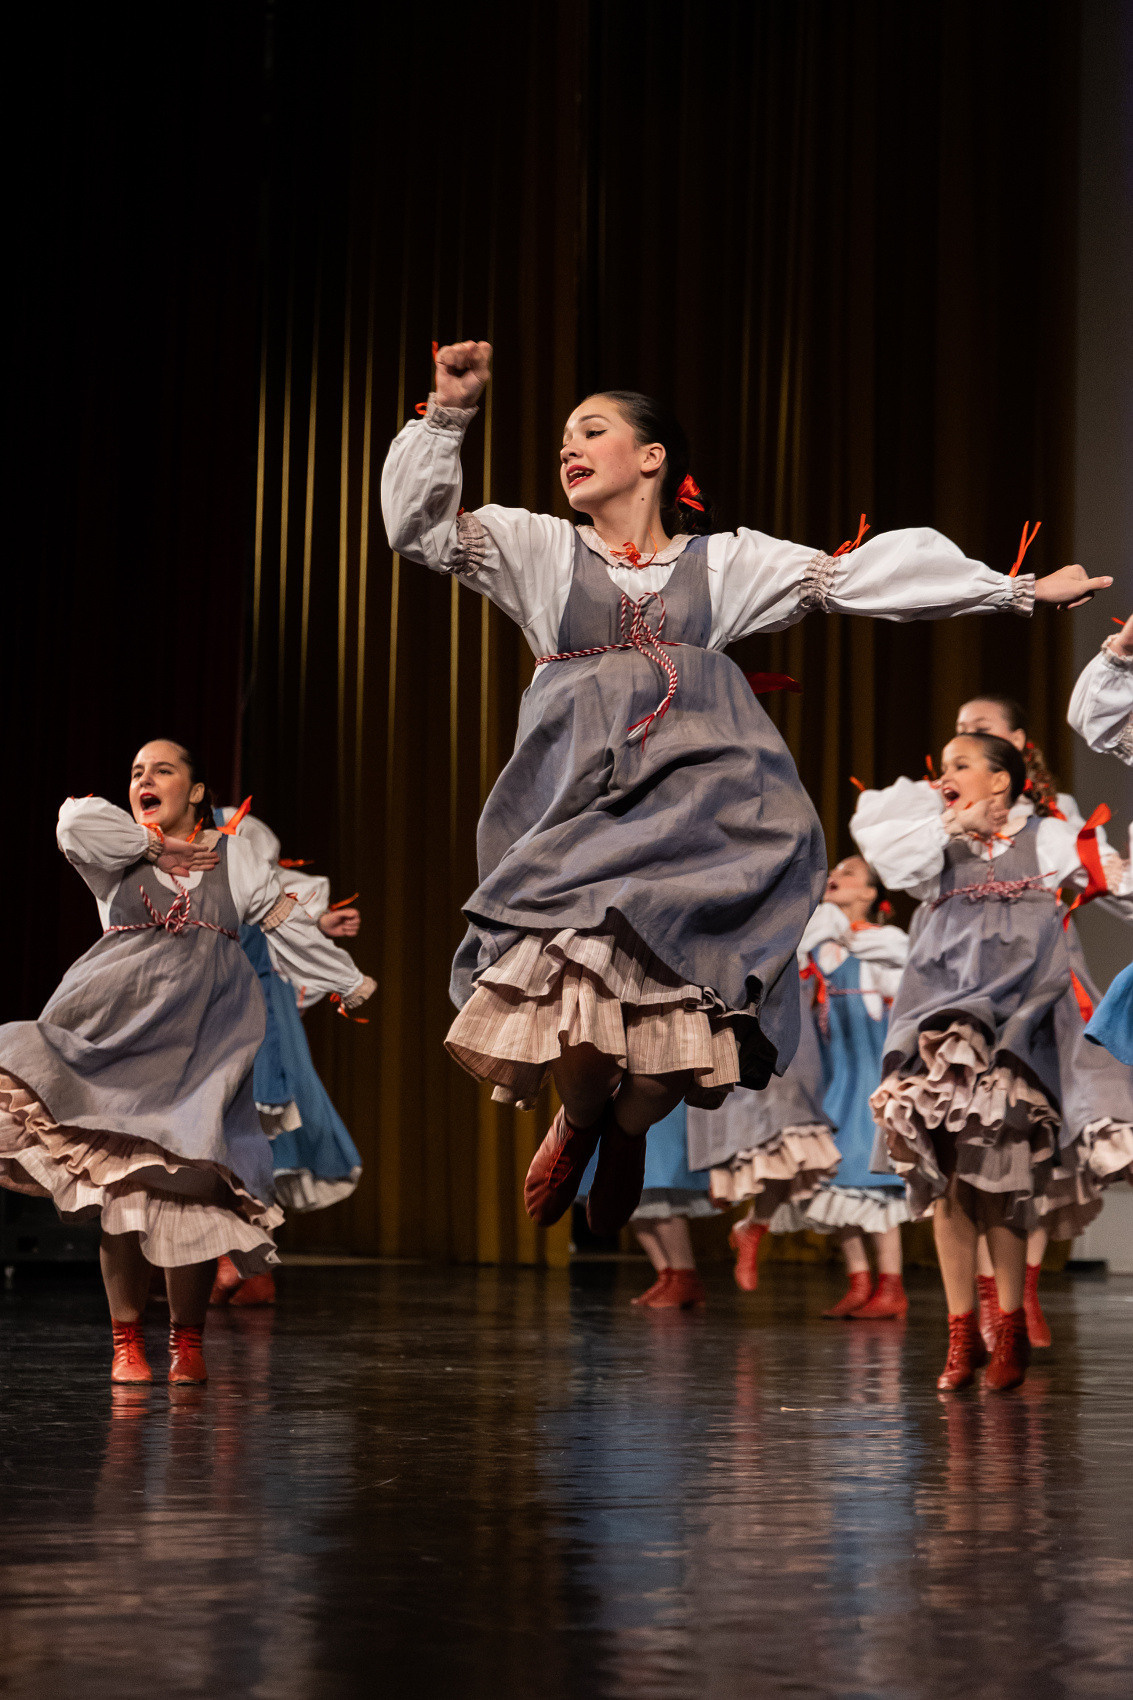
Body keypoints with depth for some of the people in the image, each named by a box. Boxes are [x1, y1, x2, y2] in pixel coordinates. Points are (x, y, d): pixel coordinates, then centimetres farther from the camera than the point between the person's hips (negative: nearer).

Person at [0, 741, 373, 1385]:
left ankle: (188, 1341, 7)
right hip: (123, 1031, -1)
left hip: (206, 1036, 1)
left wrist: (352, 982, 25)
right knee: (124, 1187, -7)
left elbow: (290, 923, 22)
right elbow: (77, 821, -11)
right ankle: (127, 1343, 3)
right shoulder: (116, 854, 10)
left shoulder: (233, 856, 16)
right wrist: (157, 848, -4)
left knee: (194, 1190, -6)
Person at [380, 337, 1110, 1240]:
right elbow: (421, 525, 10)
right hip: (579, 787, 0)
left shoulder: (724, 560, 20)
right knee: (572, 965, -24)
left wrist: (1022, 589, 16)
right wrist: (448, 415, 0)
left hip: (697, 786, 0)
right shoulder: (540, 549, 20)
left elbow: (860, 574, 17)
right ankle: (579, 1113, 7)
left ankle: (627, 1128, 5)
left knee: (666, 969, -23)